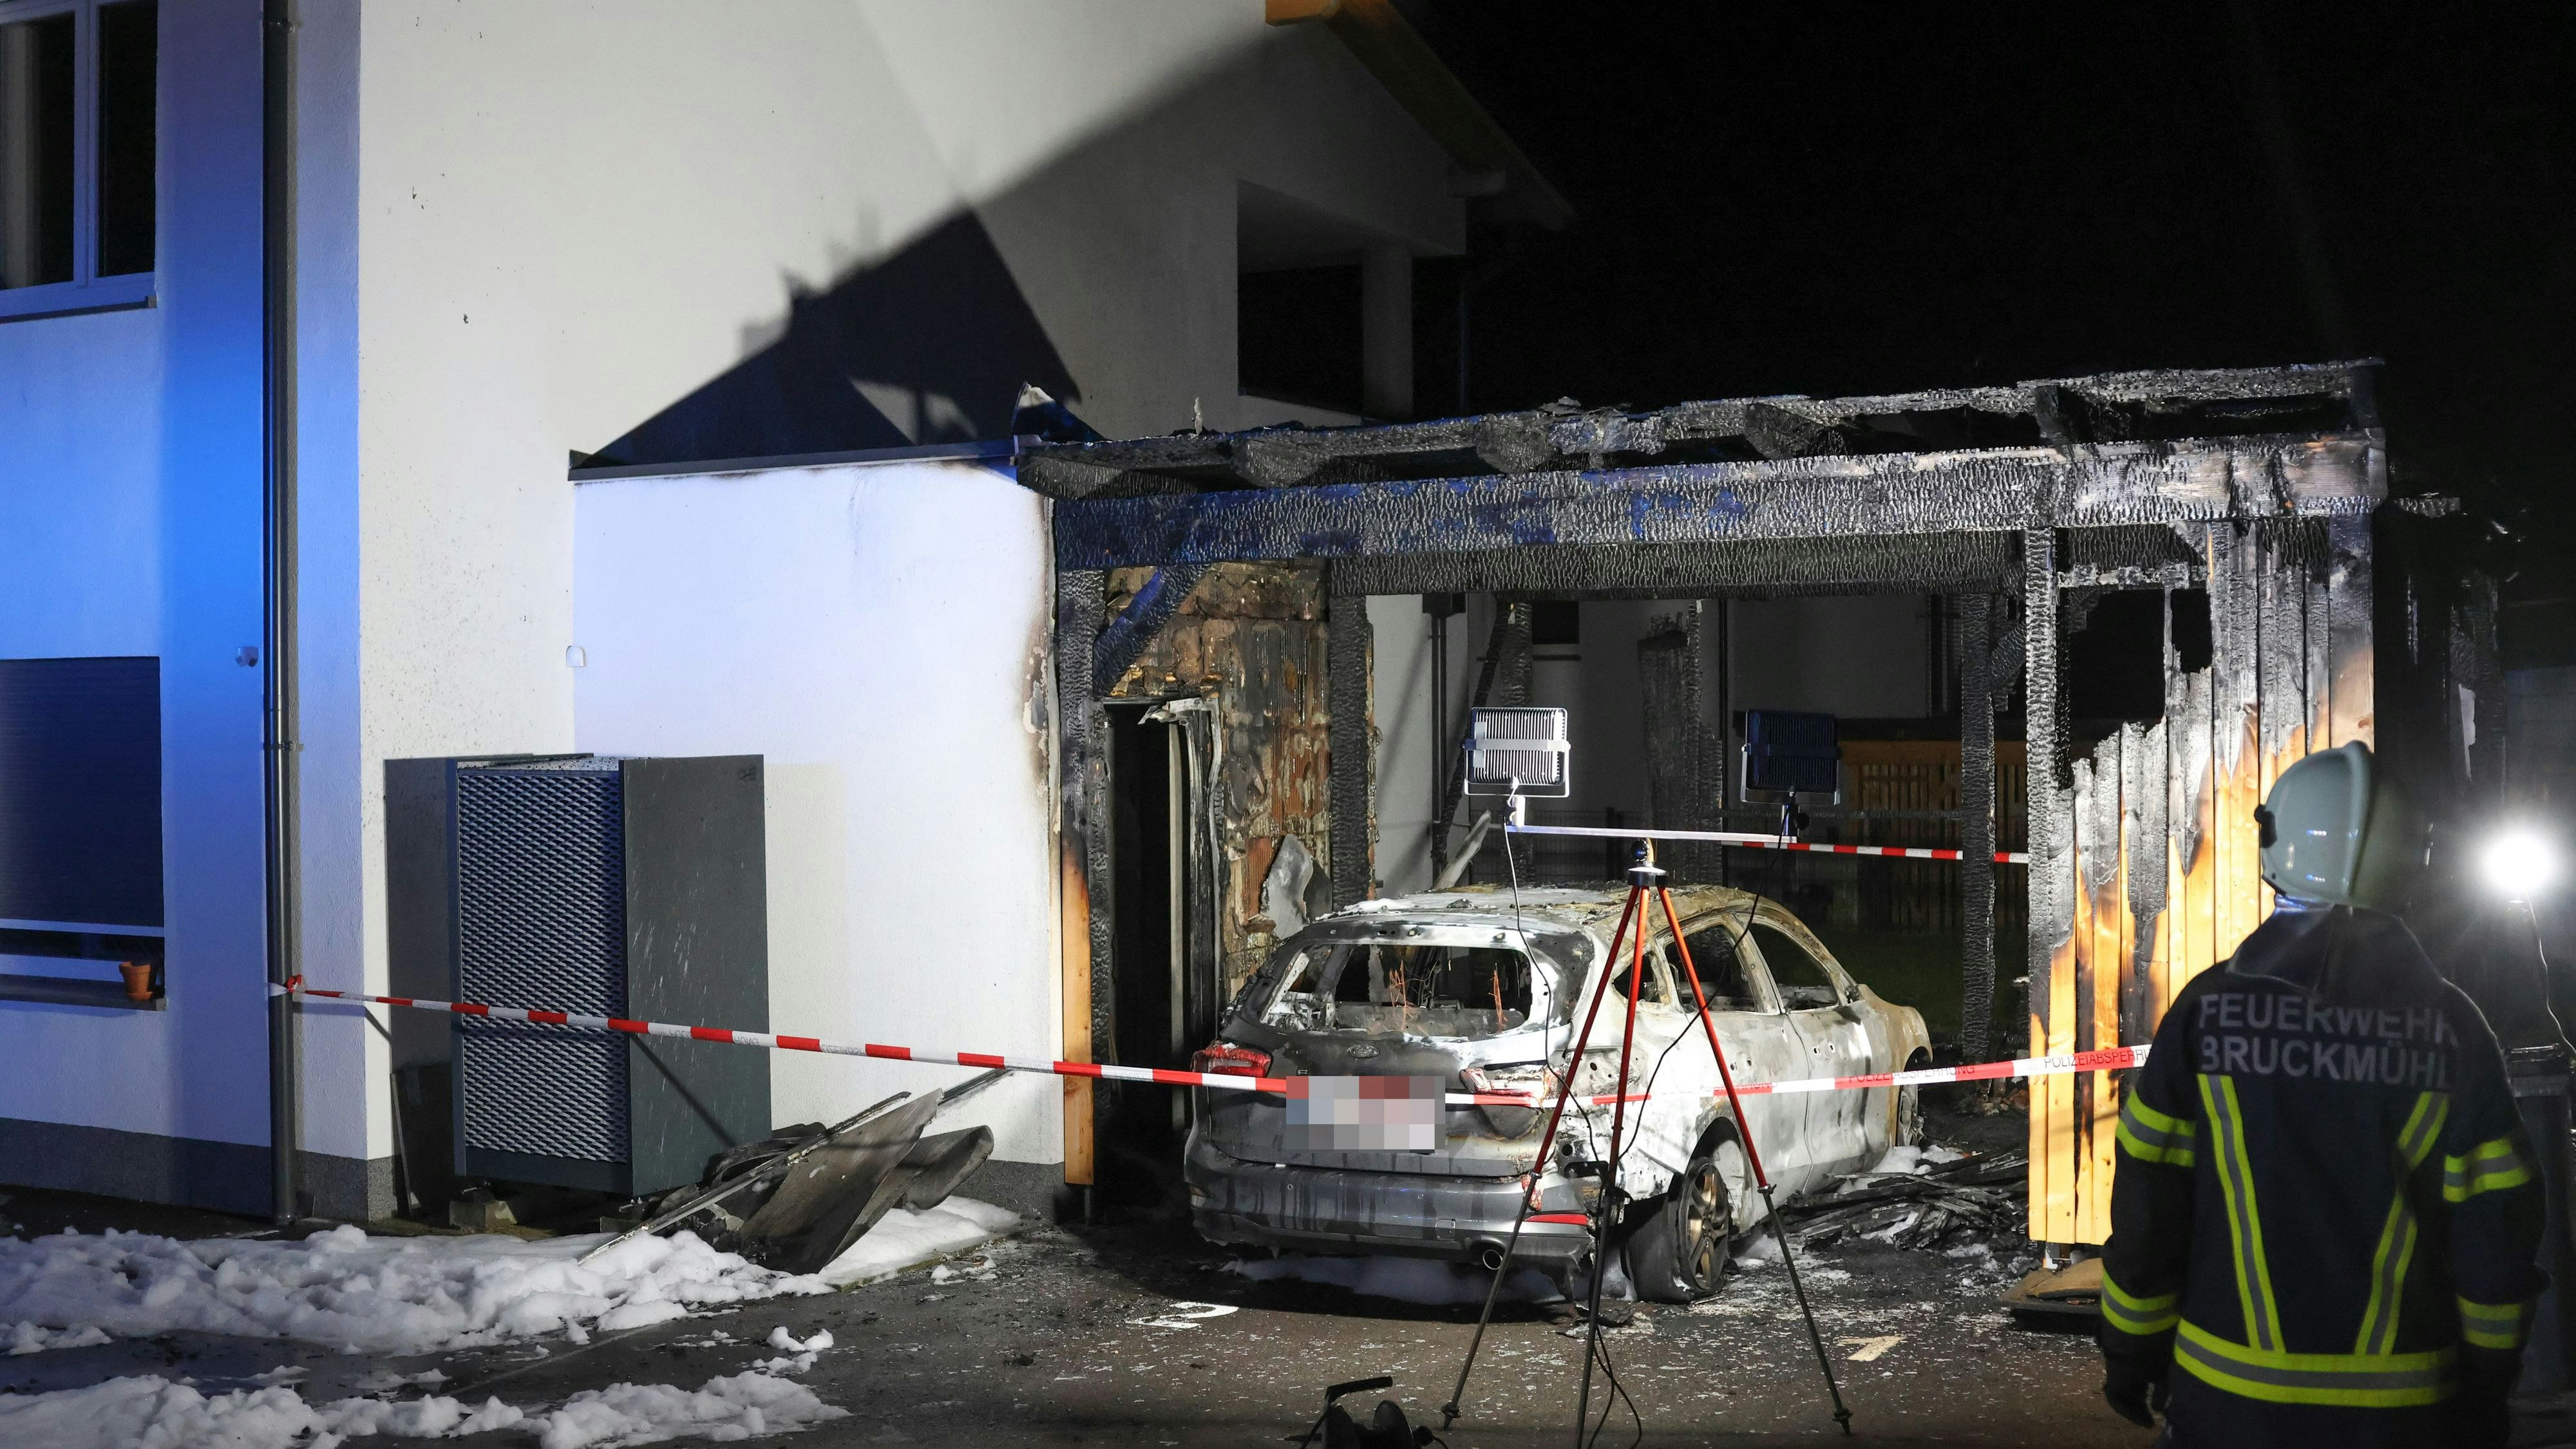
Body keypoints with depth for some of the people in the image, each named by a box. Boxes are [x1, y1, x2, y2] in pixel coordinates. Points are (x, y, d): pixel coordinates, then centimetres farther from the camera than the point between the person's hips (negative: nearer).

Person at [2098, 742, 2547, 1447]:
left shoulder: (2209, 1008, -8)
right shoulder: (2452, 1025, -5)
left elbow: (2148, 1203, -5)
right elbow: (2495, 1225, -3)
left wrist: (2129, 1349, 7)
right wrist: (2490, 1375, 10)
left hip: (2231, 1392, -1)